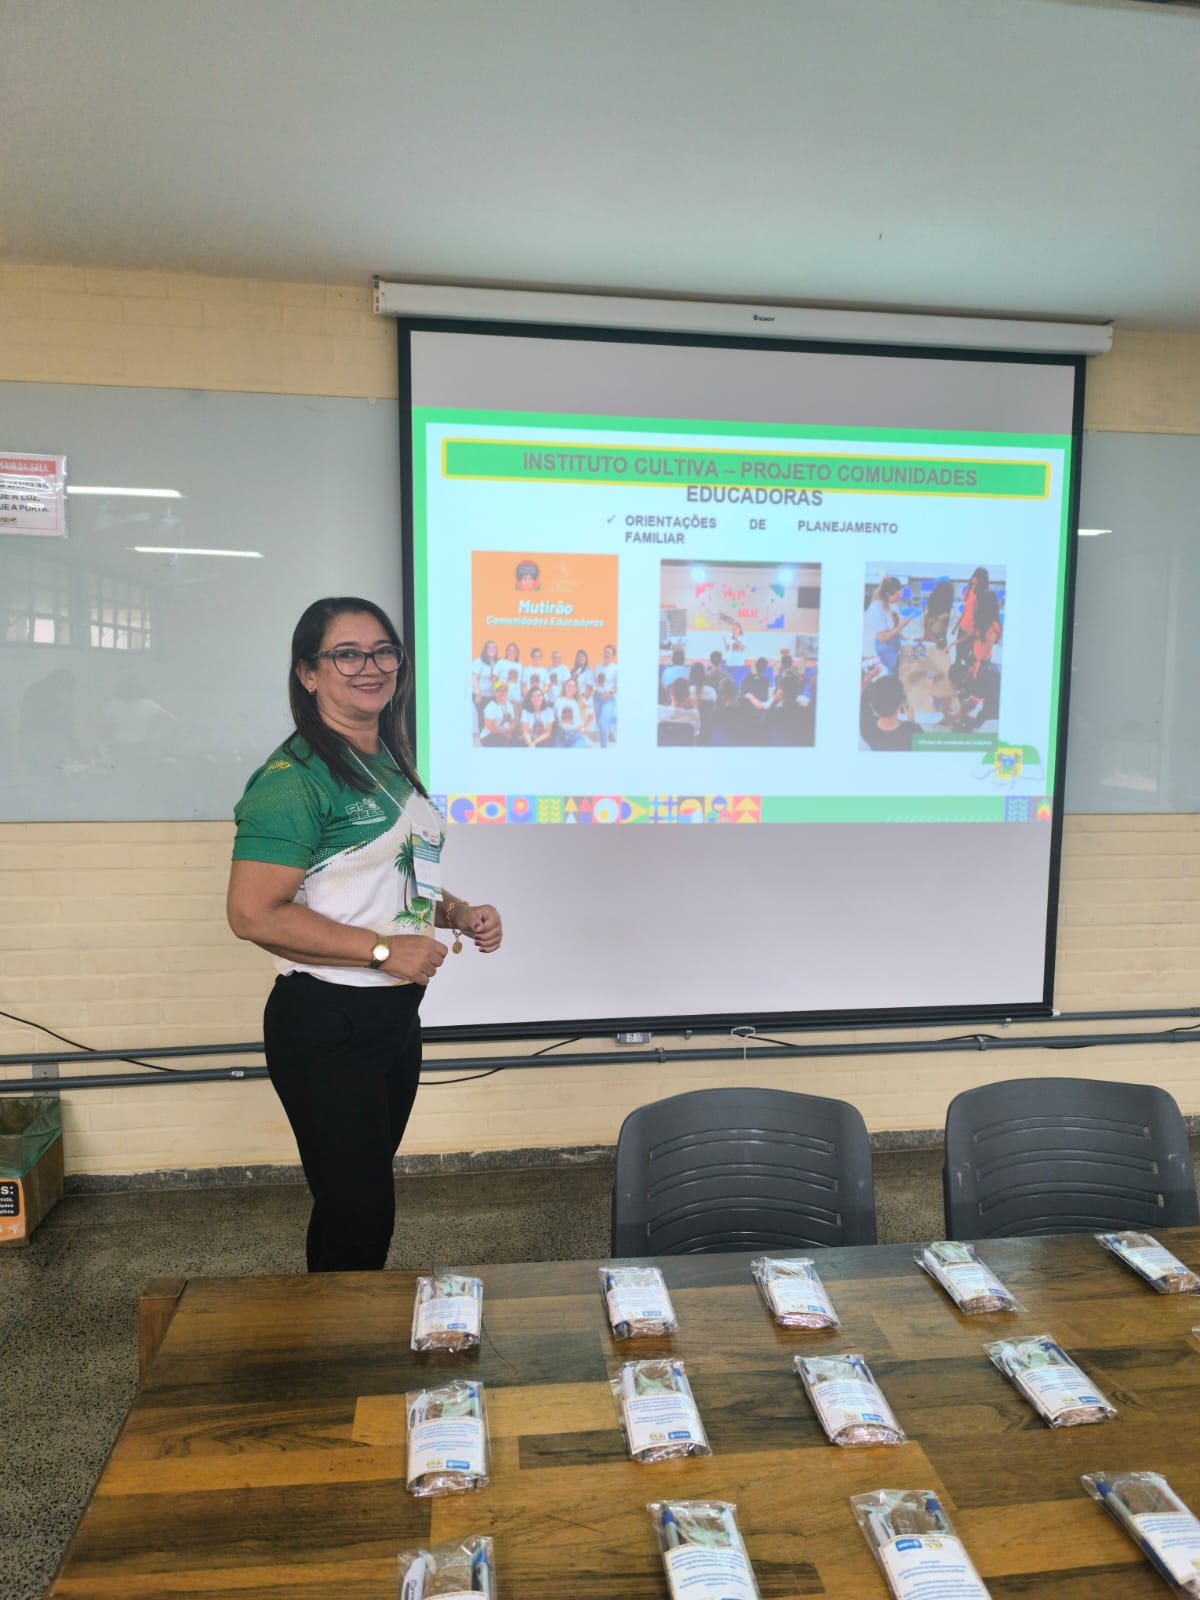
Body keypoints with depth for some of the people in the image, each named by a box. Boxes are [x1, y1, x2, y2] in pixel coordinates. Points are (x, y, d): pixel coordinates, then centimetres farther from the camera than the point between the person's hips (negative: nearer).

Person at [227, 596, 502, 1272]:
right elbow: (254, 913, -24)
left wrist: (460, 912, 3)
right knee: (359, 1208, 2)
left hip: (396, 1014, 8)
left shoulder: (392, 766, 10)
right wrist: (383, 950, -22)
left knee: (365, 1193, 21)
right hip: (325, 1021, -8)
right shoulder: (295, 779, -18)